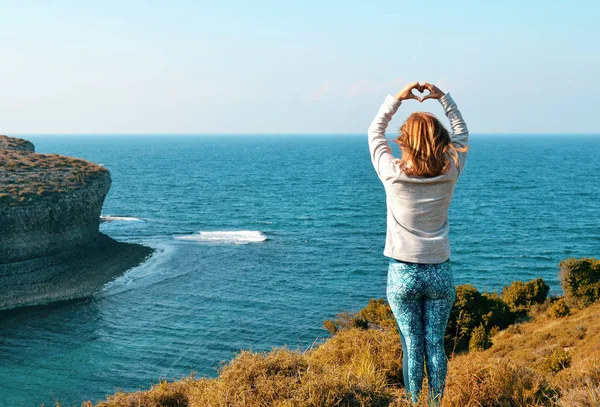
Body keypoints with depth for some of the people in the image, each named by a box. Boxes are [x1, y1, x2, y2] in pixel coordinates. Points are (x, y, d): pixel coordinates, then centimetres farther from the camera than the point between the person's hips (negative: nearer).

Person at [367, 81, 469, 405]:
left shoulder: (393, 174, -12)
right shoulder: (448, 175, -7)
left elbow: (375, 132, 6)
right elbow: (462, 134, 12)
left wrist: (397, 98, 9)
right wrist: (443, 98, 10)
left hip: (402, 273, -1)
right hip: (439, 272, 2)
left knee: (412, 345, 4)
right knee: (435, 345, 8)